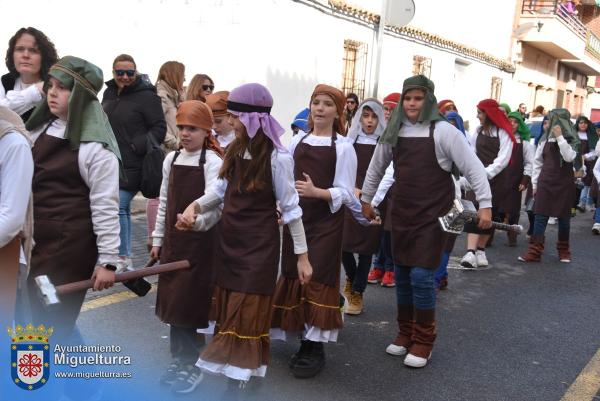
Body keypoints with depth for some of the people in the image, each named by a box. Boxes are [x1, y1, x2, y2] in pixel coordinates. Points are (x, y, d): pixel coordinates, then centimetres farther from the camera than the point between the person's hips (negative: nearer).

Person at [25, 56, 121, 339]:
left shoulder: (96, 146, -11)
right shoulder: (38, 130, 9)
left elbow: (105, 207, -12)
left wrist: (108, 260, -12)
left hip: (70, 246, -7)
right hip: (33, 239, 7)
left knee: (51, 322, -1)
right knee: (37, 314, 15)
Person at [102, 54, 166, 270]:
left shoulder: (147, 96, -9)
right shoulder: (109, 93, 13)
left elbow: (159, 129, -12)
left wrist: (136, 147, -19)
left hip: (132, 166, -7)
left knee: (118, 207, -11)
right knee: (123, 209, 14)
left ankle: (123, 255, 0)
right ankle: (126, 254, 24)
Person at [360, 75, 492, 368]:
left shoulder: (443, 130, -9)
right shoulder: (393, 132, 6)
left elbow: (473, 168, -9)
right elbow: (376, 168, 19)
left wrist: (484, 204, -14)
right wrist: (366, 199, 23)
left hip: (432, 215, -5)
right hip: (401, 213, 5)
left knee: (421, 277, -8)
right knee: (402, 276, 10)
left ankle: (423, 341, 9)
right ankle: (405, 333, 26)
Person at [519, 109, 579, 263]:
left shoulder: (572, 140, -1)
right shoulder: (545, 139, 6)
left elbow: (569, 157, -20)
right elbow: (537, 162, 10)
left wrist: (559, 137, -19)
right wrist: (535, 183, 7)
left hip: (564, 184, -2)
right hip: (545, 182, 2)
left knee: (563, 216, 7)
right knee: (540, 216, -4)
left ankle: (563, 250, 23)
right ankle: (534, 251, -6)